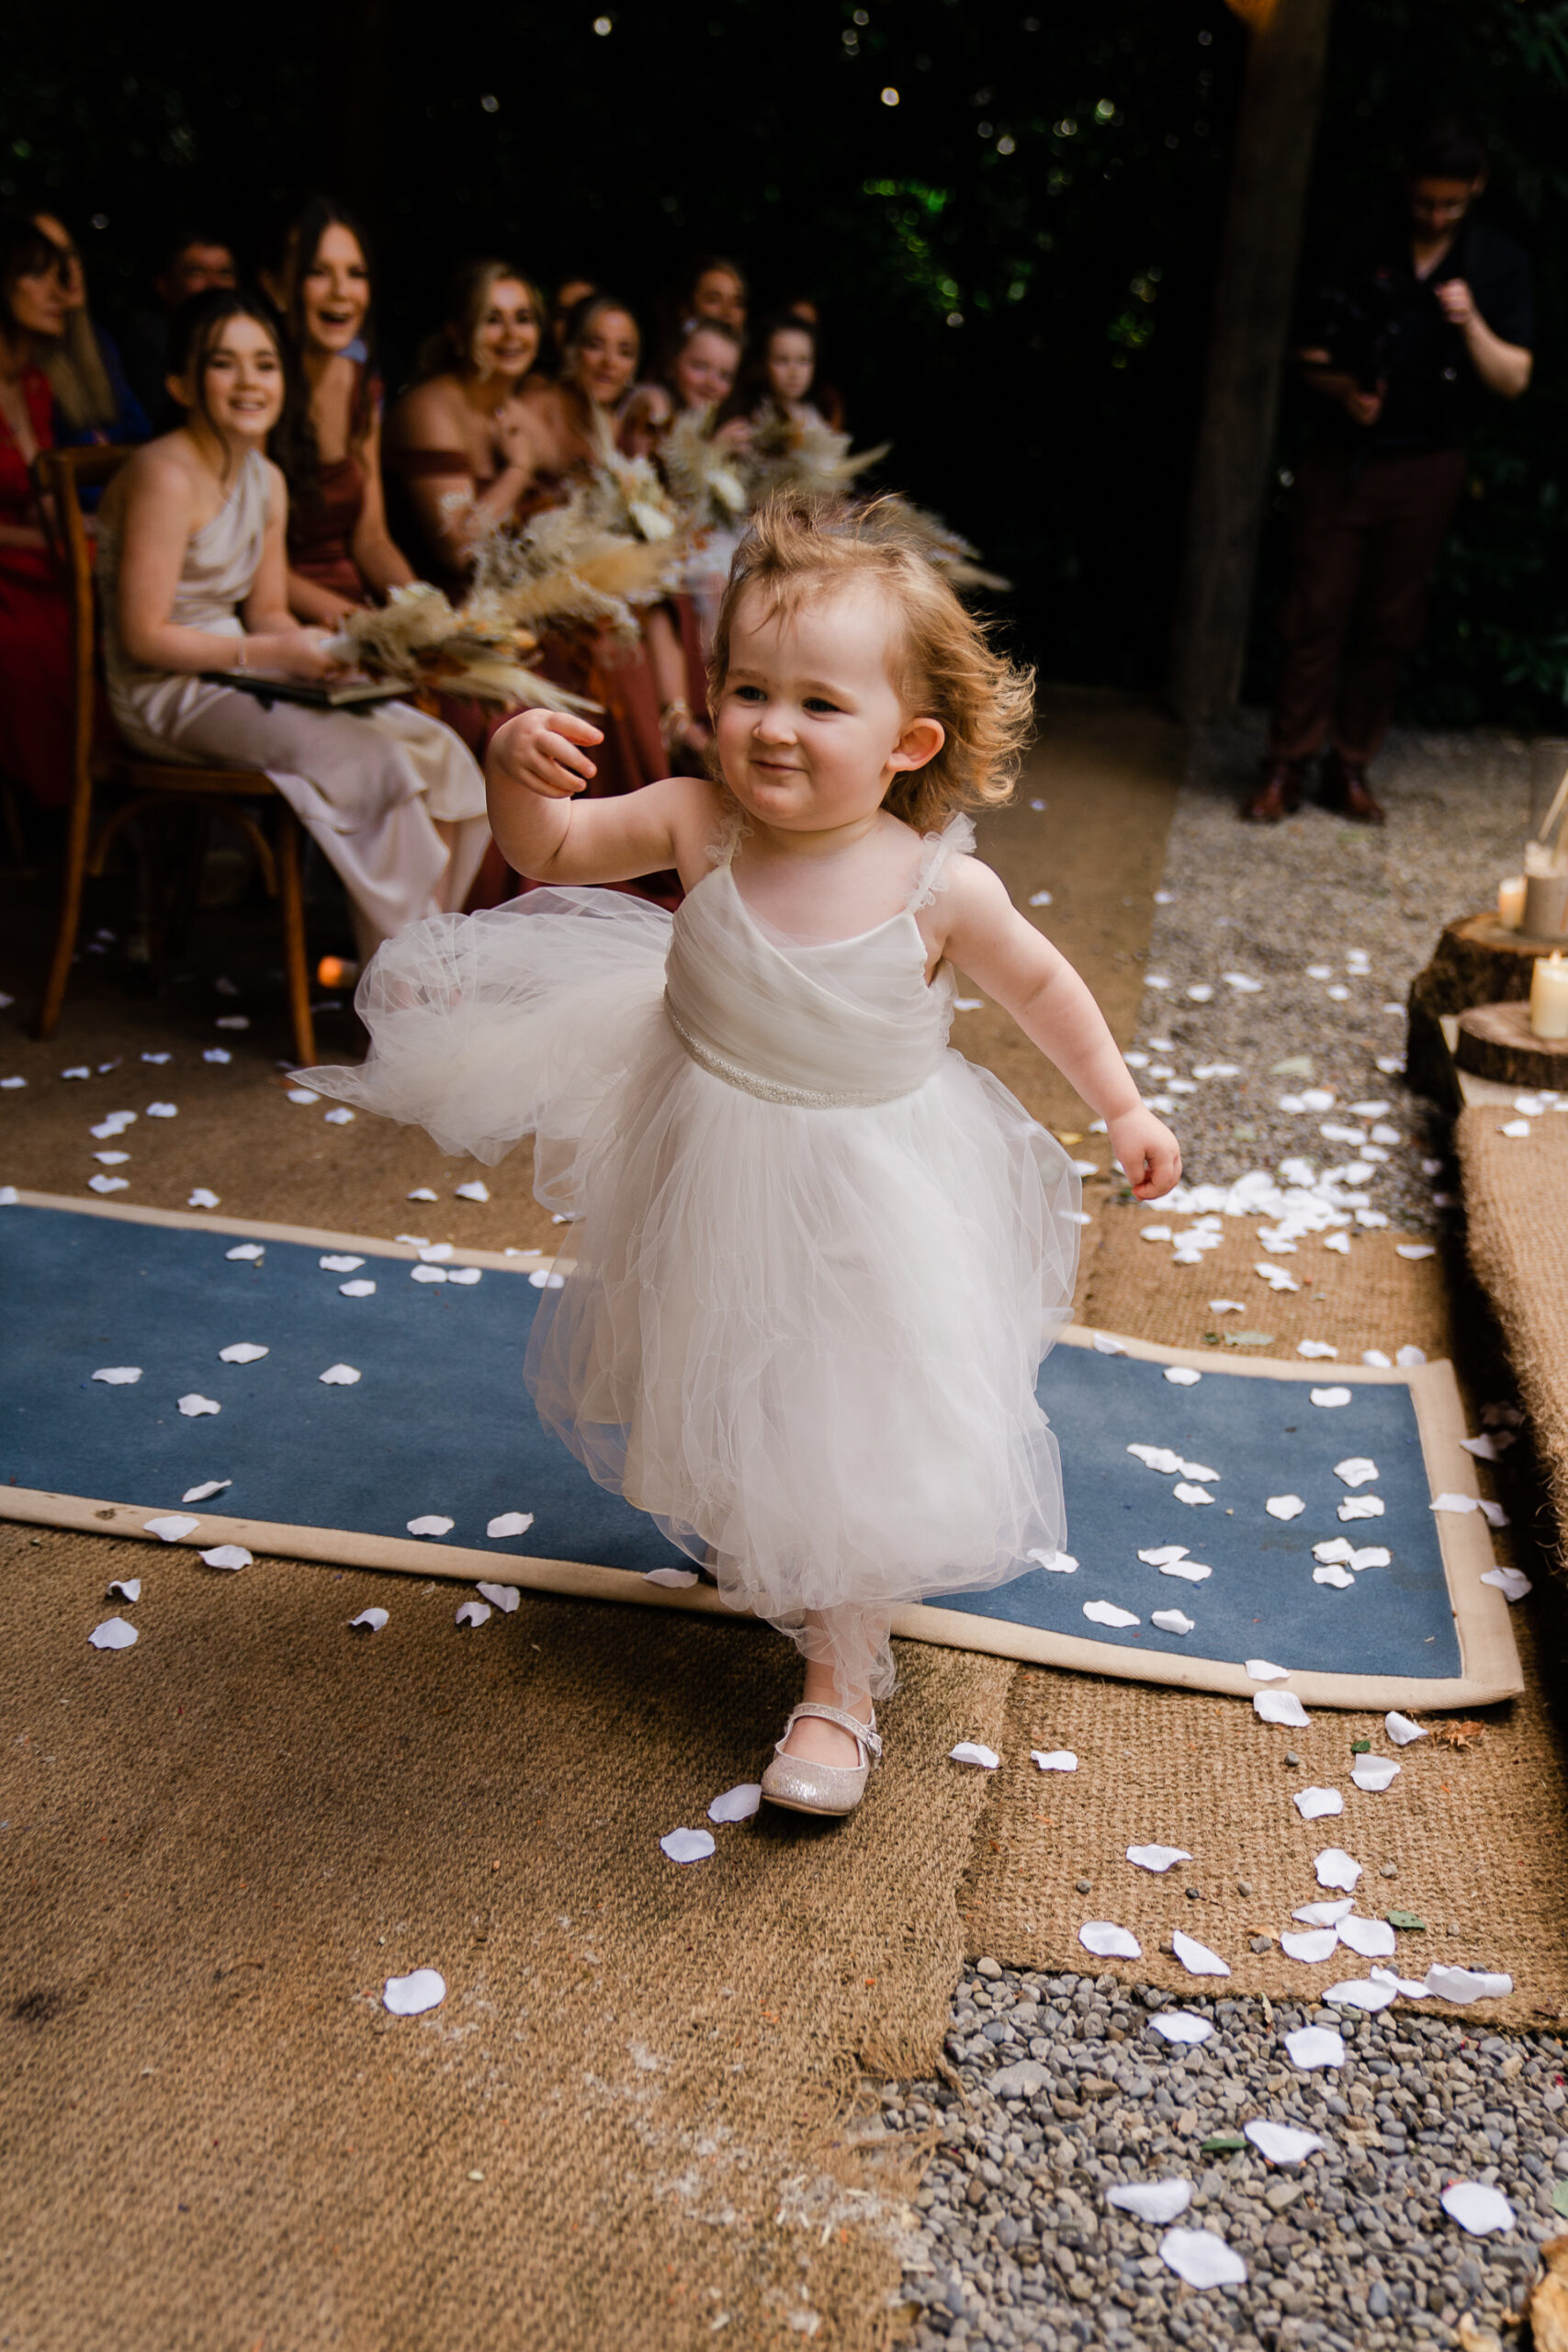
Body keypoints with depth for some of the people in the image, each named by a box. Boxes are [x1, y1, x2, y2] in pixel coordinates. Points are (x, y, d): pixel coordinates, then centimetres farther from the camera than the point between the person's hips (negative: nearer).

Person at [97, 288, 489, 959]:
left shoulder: (266, 480, 10)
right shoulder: (165, 475, -16)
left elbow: (266, 611, 14)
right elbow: (144, 636, -19)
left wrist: (323, 647, -8)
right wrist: (272, 653, -20)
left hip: (232, 673, 8)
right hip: (167, 700, -8)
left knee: (437, 750, -7)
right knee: (374, 761, -23)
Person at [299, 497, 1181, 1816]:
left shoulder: (940, 887, -24)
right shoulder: (700, 826, -21)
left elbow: (1039, 983, -5)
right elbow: (552, 851, -9)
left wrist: (1124, 1107, 1)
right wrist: (520, 770, -31)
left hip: (866, 1199, -3)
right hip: (706, 1167, 3)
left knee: (849, 1436, 6)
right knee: (721, 1394, 27)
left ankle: (841, 1680, 27)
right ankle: (735, 1531, 60)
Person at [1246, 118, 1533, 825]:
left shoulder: (1498, 263, 3)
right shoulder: (1365, 250, 4)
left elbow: (1512, 380, -2)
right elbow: (1313, 356, 6)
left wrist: (1471, 323, -19)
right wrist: (1343, 391, -15)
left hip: (1424, 468, 0)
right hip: (1341, 458, 0)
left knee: (1389, 626, 4)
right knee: (1315, 614, -4)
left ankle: (1351, 767, 13)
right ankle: (1285, 767, 0)